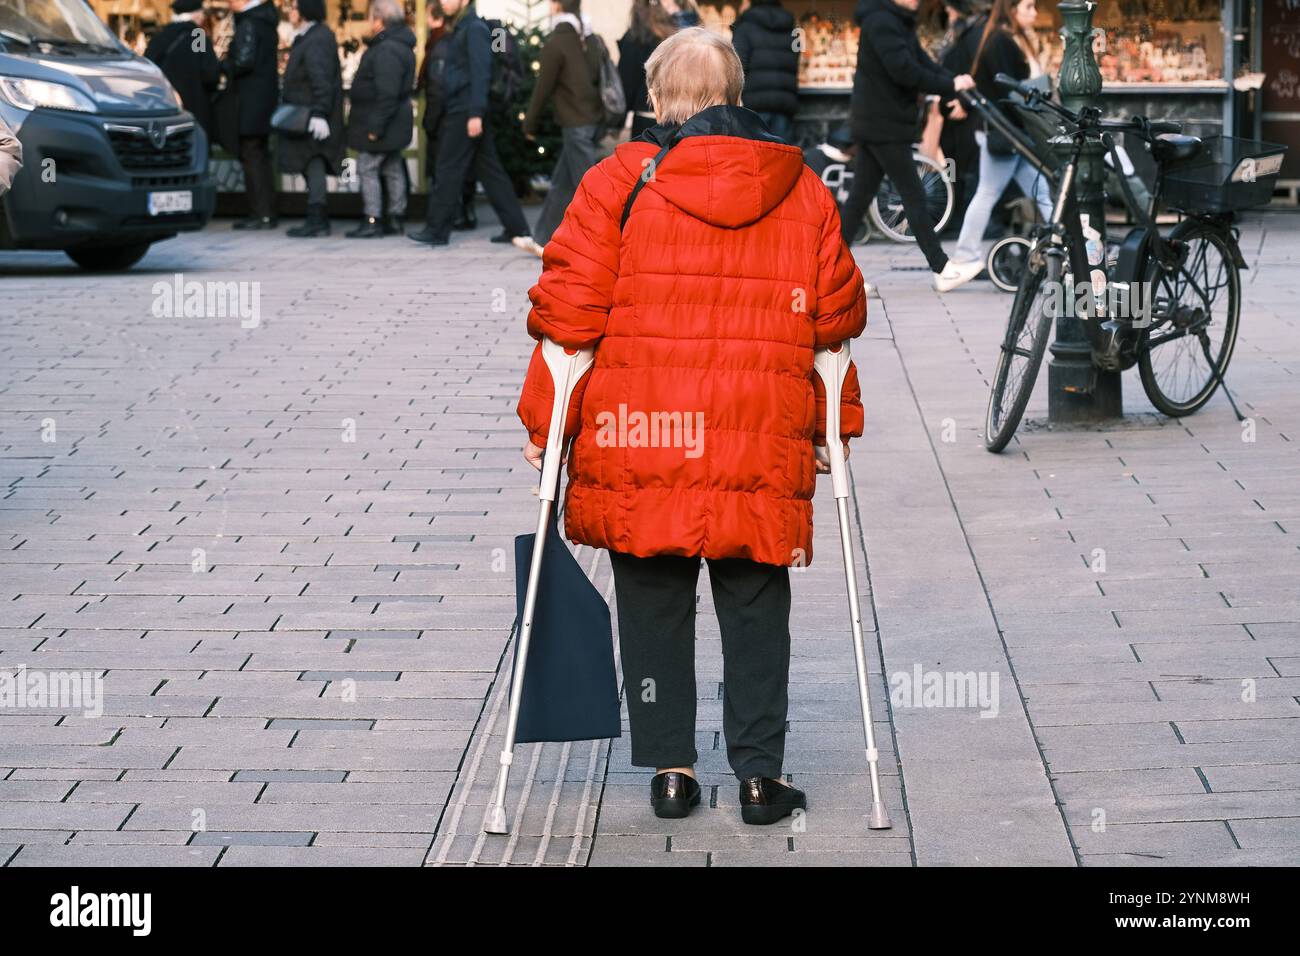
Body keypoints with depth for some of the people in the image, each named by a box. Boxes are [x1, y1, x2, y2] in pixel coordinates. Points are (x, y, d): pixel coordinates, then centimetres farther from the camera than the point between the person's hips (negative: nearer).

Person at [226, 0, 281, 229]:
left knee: (251, 157, -6)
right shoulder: (266, 21, 14)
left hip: (250, 101, -9)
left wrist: (224, 67, -4)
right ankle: (267, 212, 18)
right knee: (260, 157, 14)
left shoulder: (248, 24, -14)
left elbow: (244, 62, -22)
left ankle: (262, 215, -8)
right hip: (266, 98, 9)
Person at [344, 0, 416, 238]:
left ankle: (372, 220, -6)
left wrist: (376, 126, -25)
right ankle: (395, 218, 19)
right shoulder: (400, 45, 13)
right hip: (394, 124, 11)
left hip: (381, 122, -11)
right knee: (392, 169, 13)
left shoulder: (386, 50, -22)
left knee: (368, 167, -6)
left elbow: (387, 93, -27)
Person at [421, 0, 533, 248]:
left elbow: (480, 74, -17)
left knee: (447, 172, -4)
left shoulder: (475, 29, -9)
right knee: (490, 171, 8)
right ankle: (516, 227, 9)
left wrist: (475, 113, -22)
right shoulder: (459, 29, 19)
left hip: (464, 113, -9)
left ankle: (437, 232, 1)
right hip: (457, 111, 9)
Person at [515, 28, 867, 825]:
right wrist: (835, 424, 20)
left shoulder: (622, 180, -2)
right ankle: (760, 773, 11)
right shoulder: (804, 191, 7)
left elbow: (569, 310, -5)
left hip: (637, 445, -1)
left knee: (654, 604, 11)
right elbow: (839, 316, 10)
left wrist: (544, 423, 4)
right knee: (756, 608, 11)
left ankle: (670, 767, 13)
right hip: (763, 453, 2)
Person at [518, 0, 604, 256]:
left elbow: (543, 88, -8)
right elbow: (599, 78, 13)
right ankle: (542, 239, 25)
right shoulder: (588, 38, 9)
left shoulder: (555, 43, -12)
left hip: (575, 123, -8)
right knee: (561, 182, 16)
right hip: (595, 118, 8)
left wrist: (530, 124, 4)